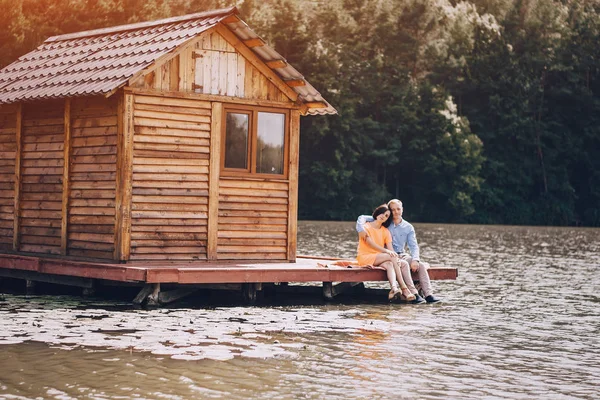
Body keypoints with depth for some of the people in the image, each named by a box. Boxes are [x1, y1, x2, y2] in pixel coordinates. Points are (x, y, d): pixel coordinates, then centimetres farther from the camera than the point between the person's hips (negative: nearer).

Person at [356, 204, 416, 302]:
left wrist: (396, 259, -20)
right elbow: (370, 244, -16)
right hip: (365, 257, -5)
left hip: (379, 259, 5)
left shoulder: (385, 231, 15)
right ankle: (404, 289, -35)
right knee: (391, 257, -28)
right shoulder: (365, 227, 0)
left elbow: (391, 249, 1)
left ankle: (394, 289, -58)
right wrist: (386, 251, -28)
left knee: (389, 264, -33)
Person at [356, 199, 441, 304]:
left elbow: (414, 246, 3)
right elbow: (362, 218, 1)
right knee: (404, 264, -34)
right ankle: (413, 294, -39)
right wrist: (361, 229, -21)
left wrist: (415, 259, -17)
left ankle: (428, 294, -29)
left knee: (421, 265, -23)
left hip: (402, 255, 3)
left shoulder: (408, 227, 10)